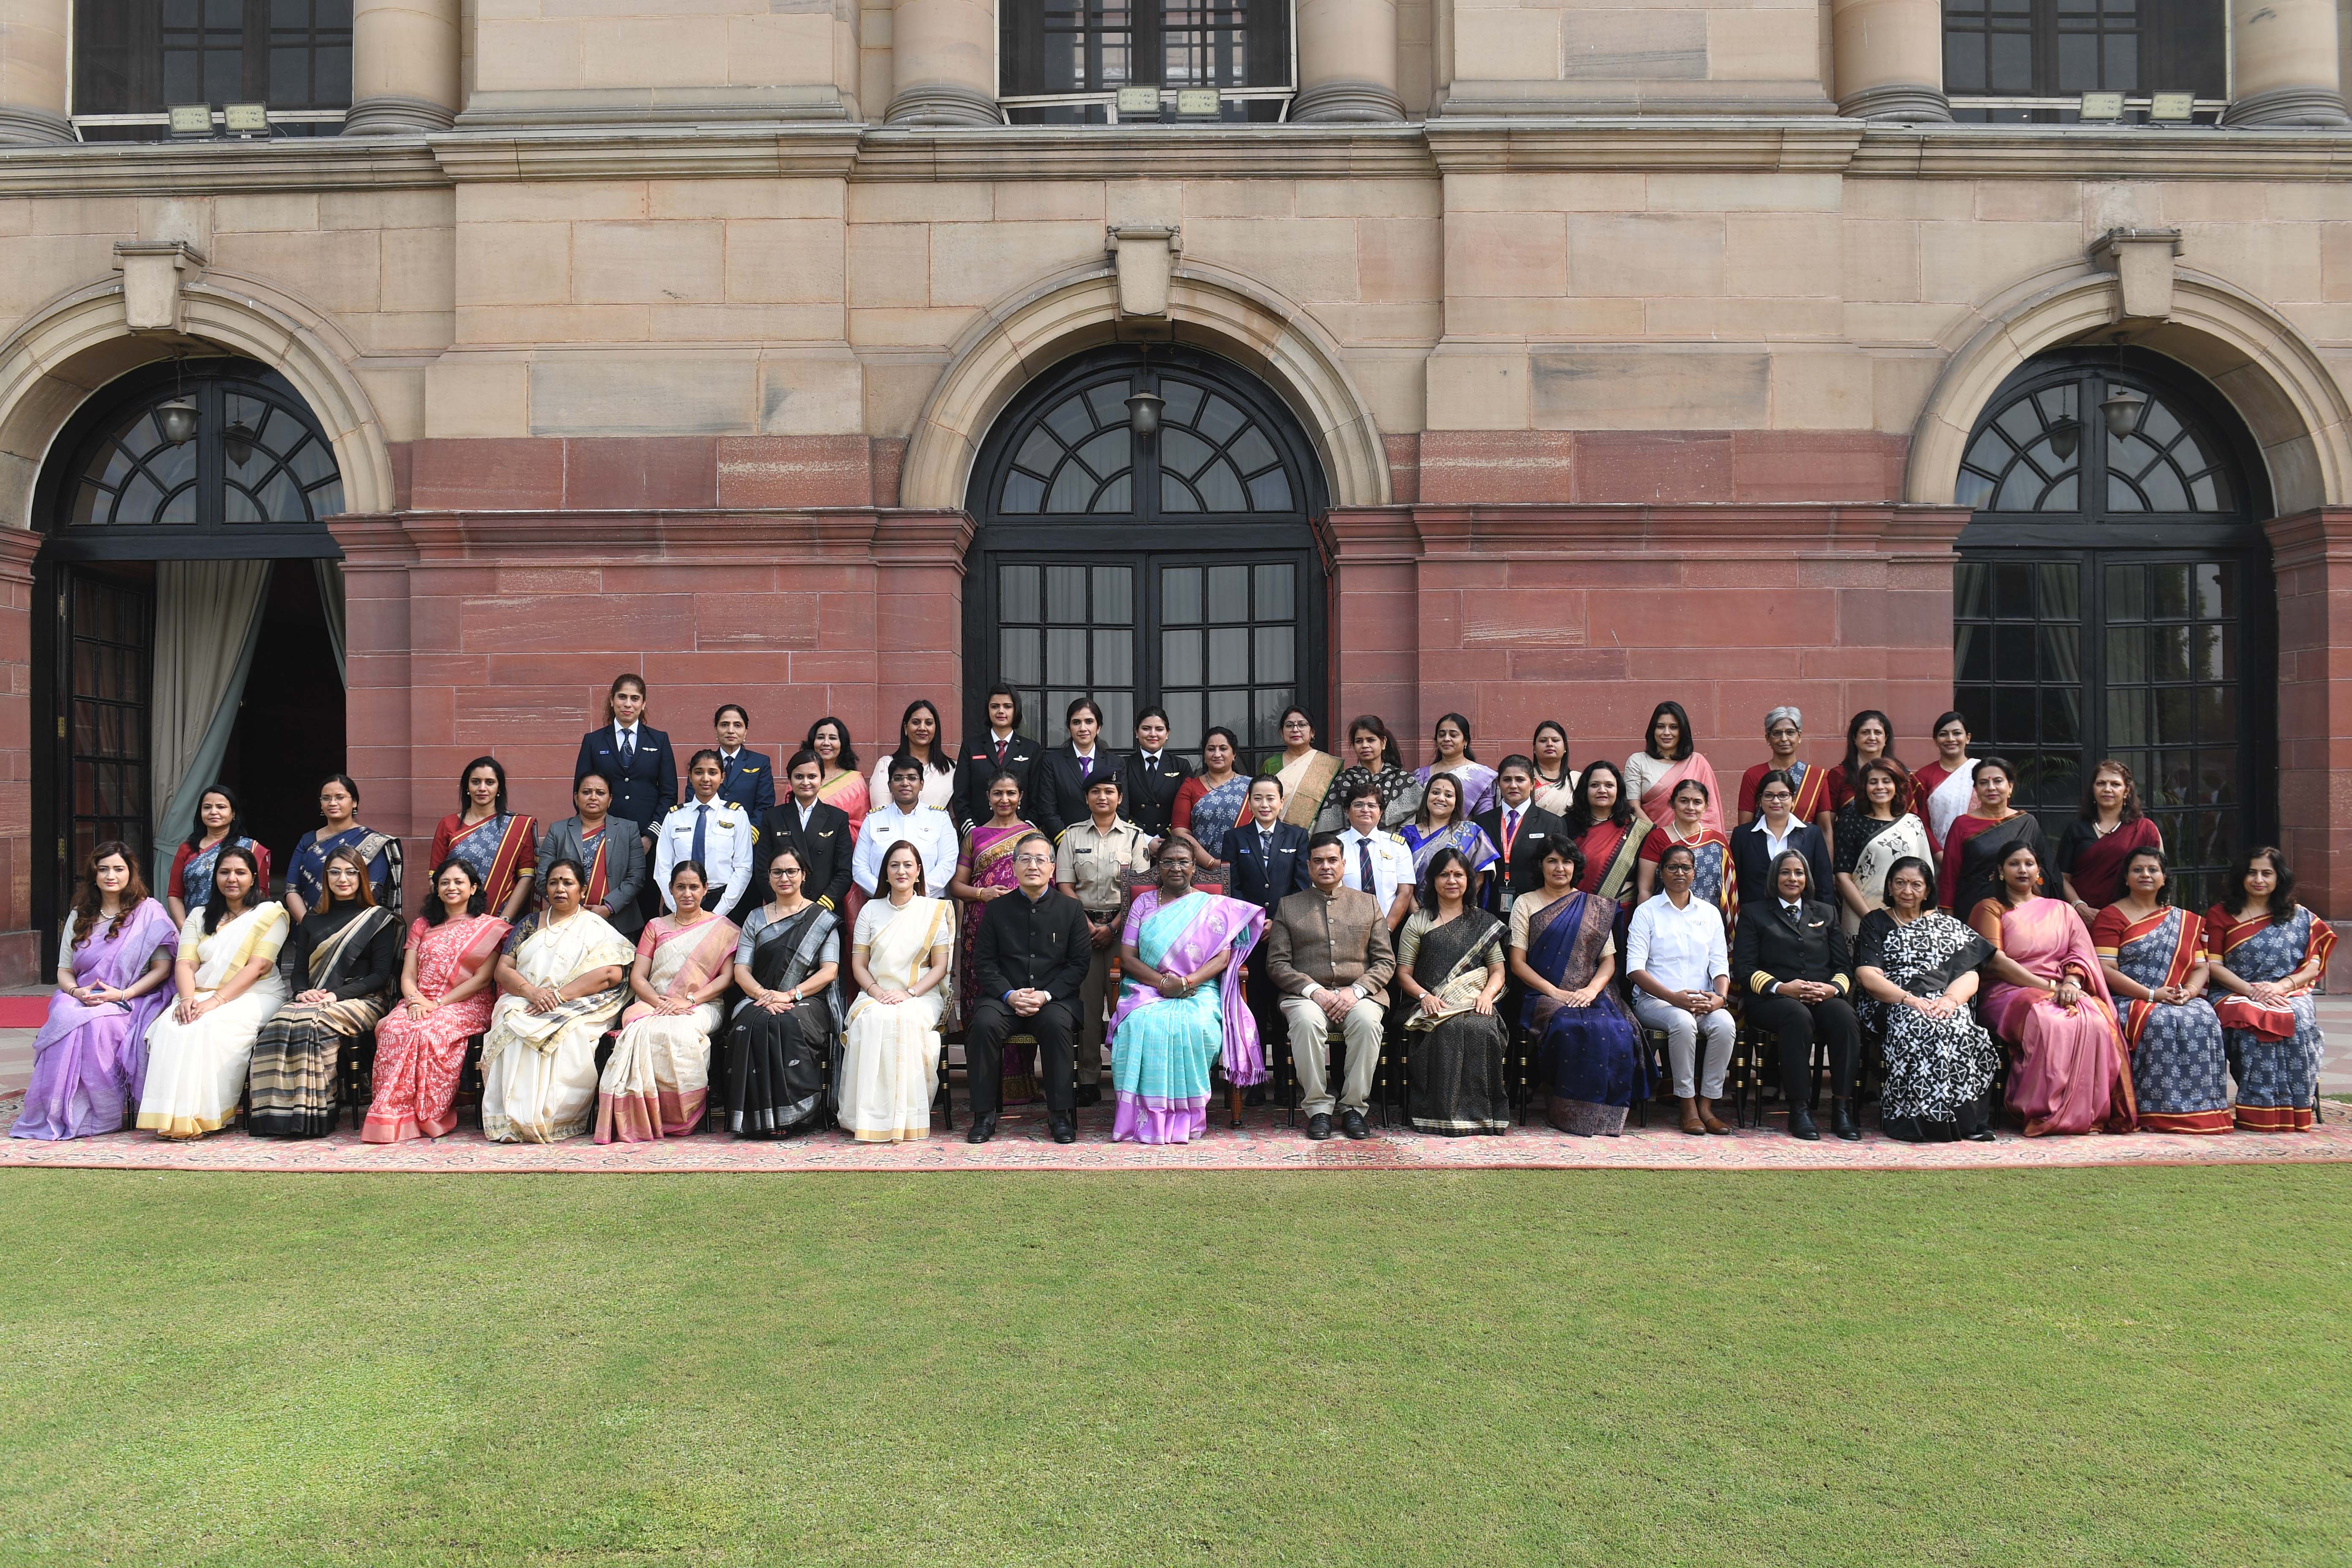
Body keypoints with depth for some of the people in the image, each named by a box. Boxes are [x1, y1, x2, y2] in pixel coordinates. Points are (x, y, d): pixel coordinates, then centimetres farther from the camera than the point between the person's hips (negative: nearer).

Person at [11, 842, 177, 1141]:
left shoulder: (148, 912, 4)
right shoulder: (79, 917, 18)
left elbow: (162, 968, -3)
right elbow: (64, 970, 14)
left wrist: (122, 994, -15)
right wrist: (76, 992, -9)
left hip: (129, 1003, -3)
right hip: (81, 999, 4)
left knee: (97, 1025, -35)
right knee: (65, 1018, -31)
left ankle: (106, 1115, -25)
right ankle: (58, 1113, -26)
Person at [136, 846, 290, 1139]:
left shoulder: (270, 914, 5)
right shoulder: (199, 917, 21)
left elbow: (258, 966, -8)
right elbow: (185, 963, 7)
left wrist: (216, 1000, -19)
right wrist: (187, 998, -15)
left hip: (253, 997, -4)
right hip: (201, 996, 4)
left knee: (209, 1026, -34)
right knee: (171, 1025, -28)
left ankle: (203, 1116, -28)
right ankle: (174, 1117, -28)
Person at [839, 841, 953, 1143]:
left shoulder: (934, 911, 7)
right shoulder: (871, 910, 13)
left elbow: (940, 967, 3)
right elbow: (858, 963, 9)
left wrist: (908, 993, -12)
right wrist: (876, 991, -11)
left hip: (920, 996, -1)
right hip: (876, 995, 1)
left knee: (906, 1020, -35)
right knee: (872, 1020, -33)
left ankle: (906, 1116, -28)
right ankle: (872, 1117, -29)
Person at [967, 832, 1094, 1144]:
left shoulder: (1071, 909, 8)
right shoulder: (997, 909, 11)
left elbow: (1079, 963, 2)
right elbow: (984, 961, 6)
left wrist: (1046, 995, -12)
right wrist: (1010, 995, -11)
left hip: (1055, 998, -1)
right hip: (1005, 997, 1)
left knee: (1057, 1024, -34)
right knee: (984, 1023, -29)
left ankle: (1060, 1113, -20)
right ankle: (984, 1114, -18)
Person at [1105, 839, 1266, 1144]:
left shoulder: (1214, 907, 11)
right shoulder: (1143, 903, 14)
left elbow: (1222, 958, 1)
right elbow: (1127, 957, 5)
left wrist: (1187, 982, -17)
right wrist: (1162, 982, -12)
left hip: (1199, 991, -1)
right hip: (1148, 989, 1)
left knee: (1195, 1026, -35)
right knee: (1144, 1024, -33)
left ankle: (1186, 1117, -23)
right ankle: (1147, 1116, -27)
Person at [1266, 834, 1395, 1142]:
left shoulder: (1369, 903, 17)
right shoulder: (1288, 906, 15)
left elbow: (1386, 961, 10)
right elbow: (1277, 964, 6)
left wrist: (1355, 991, -8)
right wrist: (1314, 990, -11)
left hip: (1357, 994, 1)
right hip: (1307, 994, -1)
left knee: (1368, 1021, -33)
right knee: (1307, 1021, -35)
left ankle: (1353, 1107, -19)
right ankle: (1318, 1108, -23)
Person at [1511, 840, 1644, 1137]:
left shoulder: (1597, 907, 17)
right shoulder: (1526, 904, 10)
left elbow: (1609, 960, 12)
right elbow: (1517, 963, 3)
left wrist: (1592, 989, -9)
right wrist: (1555, 993, -11)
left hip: (1590, 995, 2)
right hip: (1544, 997, -2)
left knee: (1616, 1031, -31)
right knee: (1571, 1027, -36)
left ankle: (1603, 1115, -20)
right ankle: (1570, 1113, -23)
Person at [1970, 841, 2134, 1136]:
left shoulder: (2061, 910, 24)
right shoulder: (1990, 909, 10)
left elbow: (2080, 952, 10)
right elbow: (1995, 961, -4)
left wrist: (2071, 982, -13)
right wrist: (2049, 987, -12)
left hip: (2063, 991, 4)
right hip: (2009, 992, -4)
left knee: (2095, 1022, -31)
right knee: (2047, 1021, -38)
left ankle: (2089, 1111, -26)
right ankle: (2046, 1113, -33)